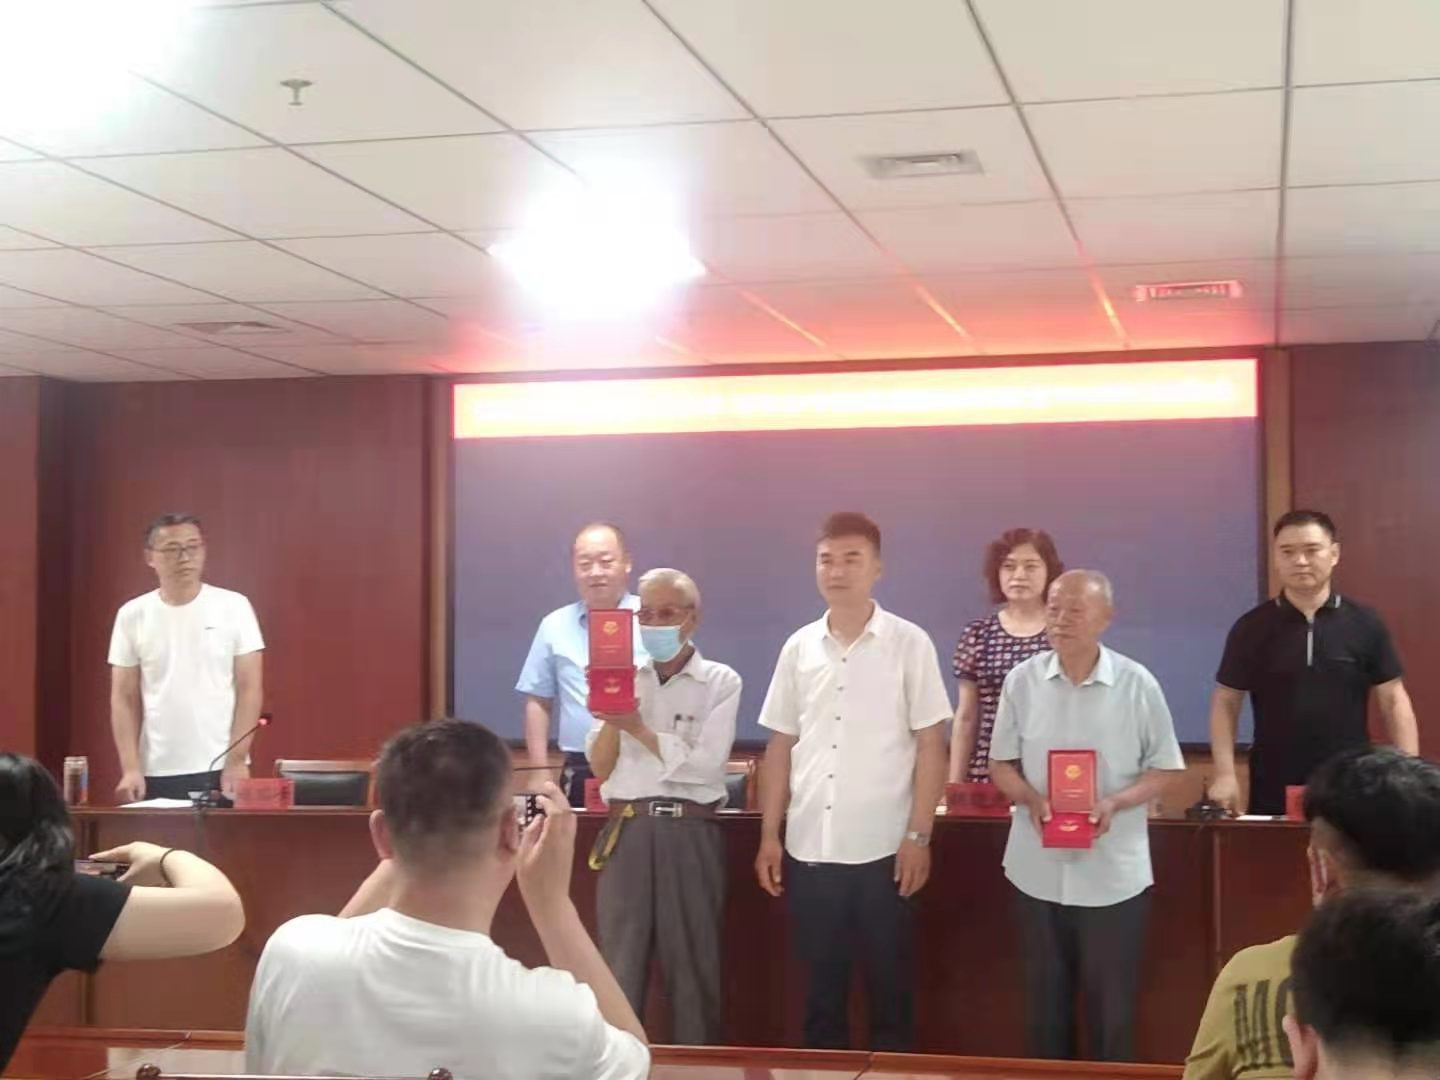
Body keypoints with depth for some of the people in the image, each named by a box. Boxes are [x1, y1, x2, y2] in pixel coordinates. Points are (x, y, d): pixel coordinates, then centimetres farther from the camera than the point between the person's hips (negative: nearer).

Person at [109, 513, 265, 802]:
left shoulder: (233, 607, 0)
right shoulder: (132, 615, 5)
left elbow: (250, 690, -1)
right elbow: (124, 699, 6)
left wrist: (236, 761, -8)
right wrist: (130, 768, -3)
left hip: (220, 770, -1)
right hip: (156, 773, 1)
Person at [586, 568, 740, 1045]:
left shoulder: (721, 682, 2)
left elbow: (705, 765, -9)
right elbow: (600, 768, 8)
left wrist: (639, 728, -11)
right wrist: (612, 715, -6)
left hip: (691, 835, -2)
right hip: (627, 832, 3)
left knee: (692, 967, 4)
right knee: (619, 967, 4)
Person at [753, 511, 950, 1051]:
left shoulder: (910, 644, -3)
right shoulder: (798, 647, 6)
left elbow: (930, 746, -3)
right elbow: (780, 747, 10)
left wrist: (918, 835, -8)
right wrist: (769, 835, 6)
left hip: (883, 849, -3)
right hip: (809, 850, 3)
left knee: (889, 990, 6)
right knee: (820, 992, 11)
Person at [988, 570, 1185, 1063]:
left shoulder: (1137, 684, -6)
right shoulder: (1022, 680, -1)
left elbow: (1165, 769, -1)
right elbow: (1000, 764, 6)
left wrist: (1116, 803, -18)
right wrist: (1032, 799, -14)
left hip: (1114, 873, -2)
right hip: (1039, 870, 2)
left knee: (1111, 1004, 7)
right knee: (1045, 1000, 13)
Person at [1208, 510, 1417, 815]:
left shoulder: (1365, 623, 0)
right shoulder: (1252, 628, 0)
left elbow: (1393, 701, 2)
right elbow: (1226, 702, 3)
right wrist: (1225, 774, -8)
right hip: (1274, 789, 0)